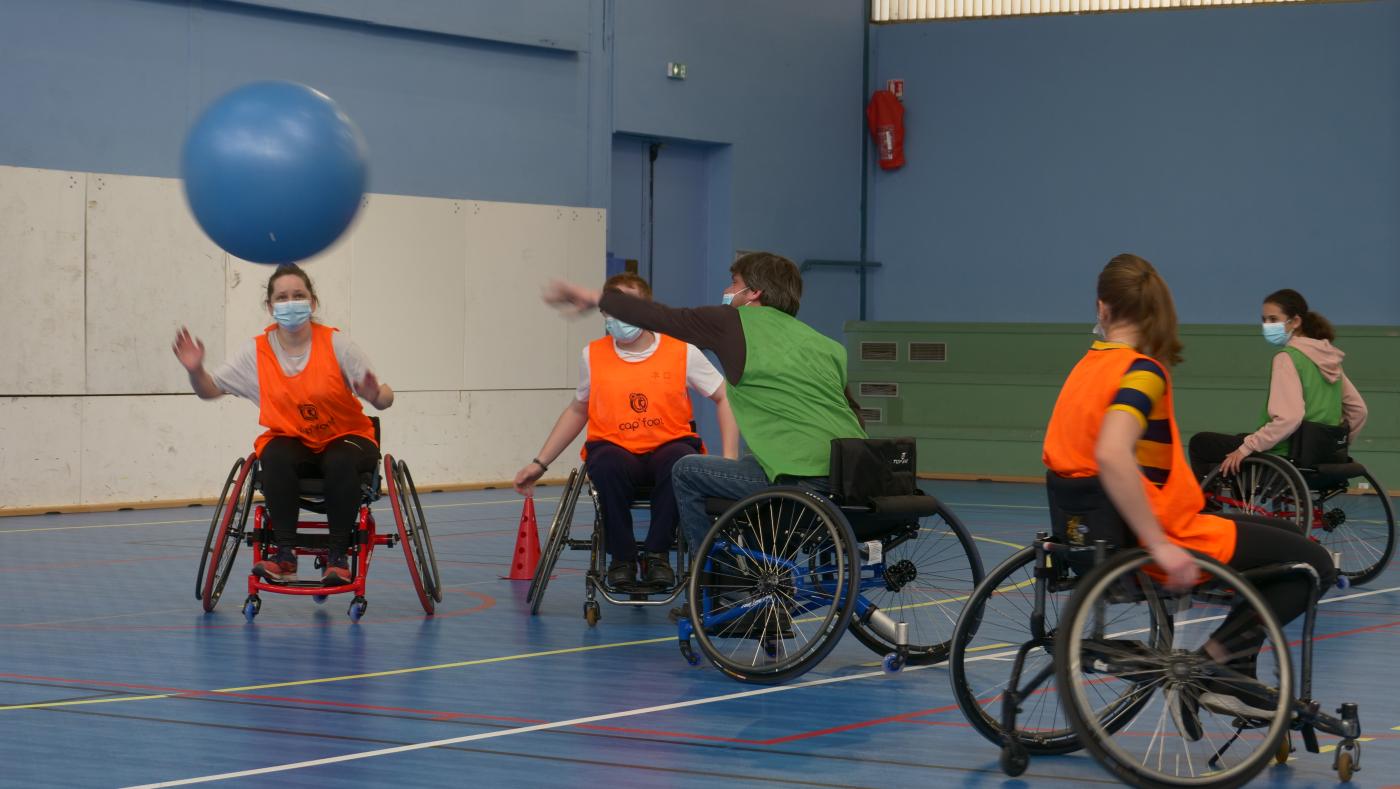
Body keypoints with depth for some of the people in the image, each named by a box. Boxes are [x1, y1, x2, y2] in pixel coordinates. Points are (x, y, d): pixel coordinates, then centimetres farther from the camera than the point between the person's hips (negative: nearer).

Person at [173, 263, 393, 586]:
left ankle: (338, 556, -22)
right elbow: (210, 390, -1)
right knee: (276, 459, -33)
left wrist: (378, 395, -37)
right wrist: (196, 370, -23)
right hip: (291, 440, 1)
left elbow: (382, 397, -13)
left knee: (341, 462, -36)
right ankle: (285, 556, -26)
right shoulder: (256, 352, -5)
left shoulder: (335, 344, -12)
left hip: (346, 437, -1)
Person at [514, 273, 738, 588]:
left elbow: (724, 398, 6)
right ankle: (622, 558, -17)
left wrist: (729, 457, -7)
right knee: (607, 465, -37)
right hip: (615, 448, 1)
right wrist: (540, 463, 17)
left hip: (668, 446, -1)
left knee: (681, 461, -38)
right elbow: (577, 410, 20)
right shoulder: (593, 356, 4)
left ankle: (656, 555, -20)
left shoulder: (682, 352, -1)